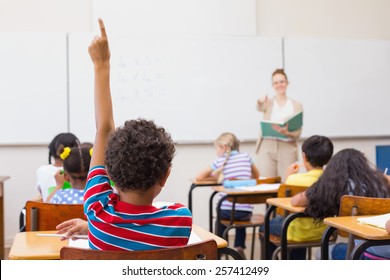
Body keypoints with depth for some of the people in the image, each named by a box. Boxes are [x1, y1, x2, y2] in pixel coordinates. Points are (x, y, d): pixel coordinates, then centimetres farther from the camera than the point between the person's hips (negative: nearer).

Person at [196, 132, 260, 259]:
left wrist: (215, 175, 23)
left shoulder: (219, 161, 1)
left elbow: (199, 177, 7)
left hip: (227, 209, -2)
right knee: (241, 219, 36)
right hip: (246, 211, 2)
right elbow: (256, 176, 24)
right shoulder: (246, 157, 9)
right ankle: (239, 246, 20)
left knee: (221, 218, 34)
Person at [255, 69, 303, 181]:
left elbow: (298, 132, 4)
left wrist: (287, 133, -18)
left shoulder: (297, 106, 10)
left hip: (287, 148, 0)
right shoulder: (268, 103, 10)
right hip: (267, 148, 0)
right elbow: (260, 108, -15)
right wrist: (260, 103, -40)